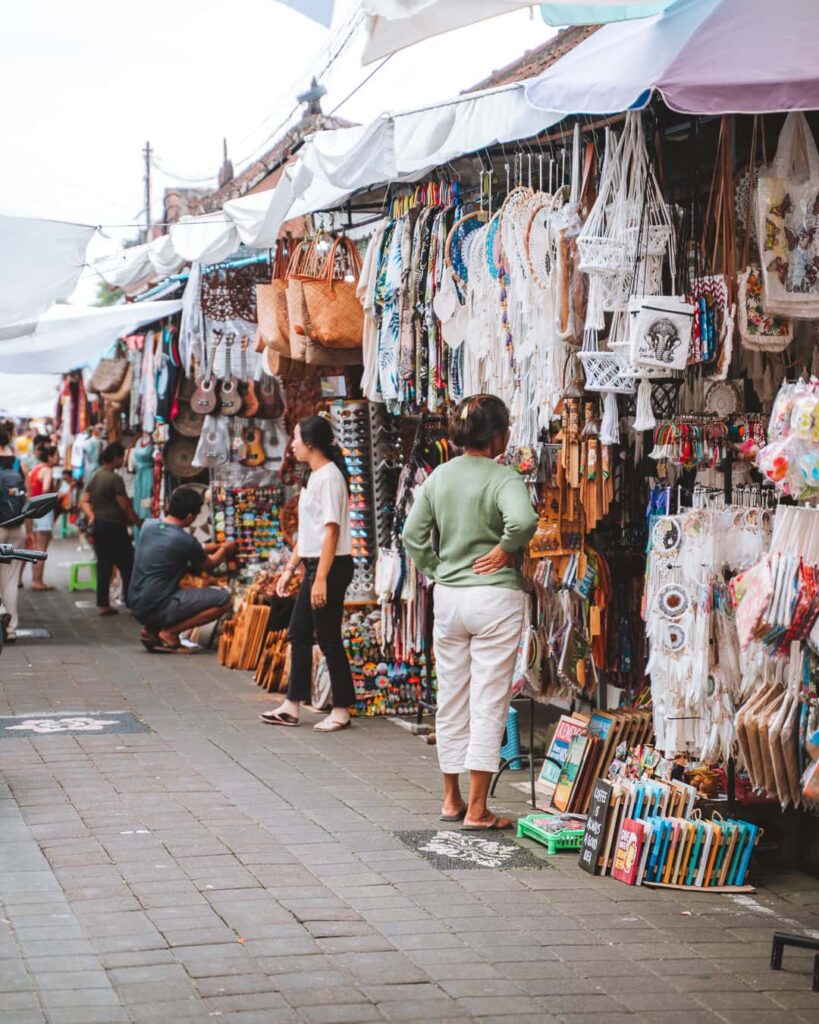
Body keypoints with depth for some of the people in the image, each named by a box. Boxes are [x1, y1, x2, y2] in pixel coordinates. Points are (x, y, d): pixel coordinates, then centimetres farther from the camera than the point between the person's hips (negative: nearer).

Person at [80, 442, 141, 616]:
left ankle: (103, 604, 9)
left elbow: (84, 501, 11)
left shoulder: (94, 477, 11)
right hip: (114, 526, -8)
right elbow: (125, 506, -14)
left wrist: (91, 515, 5)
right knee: (127, 566, 0)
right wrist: (139, 522, -5)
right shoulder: (115, 479, -14)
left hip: (97, 525, 8)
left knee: (103, 565, 9)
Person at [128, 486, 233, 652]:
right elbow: (209, 566, 8)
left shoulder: (148, 525, 5)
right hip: (157, 610, -8)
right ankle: (169, 632, -4)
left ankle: (152, 631, 15)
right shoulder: (185, 540, -14)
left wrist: (217, 546, 29)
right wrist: (225, 550, 28)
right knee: (223, 598, -7)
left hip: (136, 607, 8)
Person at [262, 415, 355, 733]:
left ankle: (342, 709, 5)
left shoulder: (328, 476, -15)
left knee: (328, 638, -4)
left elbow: (331, 530, -20)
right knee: (299, 634, 12)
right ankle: (292, 706, 18)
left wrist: (321, 578, -23)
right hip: (314, 565, 10)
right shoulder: (315, 476, 15)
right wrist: (289, 568, 20)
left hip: (331, 566, -10)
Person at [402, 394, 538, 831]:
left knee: (451, 700, 14)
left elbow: (413, 535, 5)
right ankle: (477, 809, 0)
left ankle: (452, 799, 25)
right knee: (488, 703, -1)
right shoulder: (503, 478, -12)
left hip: (448, 597, 6)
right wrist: (505, 550, -13)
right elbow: (522, 520, -30)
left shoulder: (438, 477, 5)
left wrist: (437, 573, 12)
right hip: (495, 597, -5)